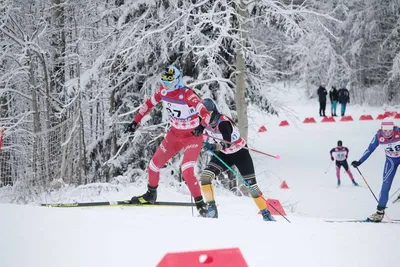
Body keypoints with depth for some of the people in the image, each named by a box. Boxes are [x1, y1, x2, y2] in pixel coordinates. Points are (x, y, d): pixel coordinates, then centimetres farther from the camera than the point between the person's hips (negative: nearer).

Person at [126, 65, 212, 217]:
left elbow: (205, 113, -33)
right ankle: (151, 195, 34)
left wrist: (202, 126, -52)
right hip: (174, 134, 7)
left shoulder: (187, 95, -28)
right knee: (154, 165, 8)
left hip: (192, 136, -7)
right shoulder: (163, 92, -8)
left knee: (187, 172, -21)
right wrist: (136, 121, 9)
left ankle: (200, 204, -6)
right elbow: (149, 104, 9)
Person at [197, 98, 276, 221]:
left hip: (240, 153, -6)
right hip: (224, 153, 6)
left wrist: (215, 146, -57)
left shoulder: (223, 123, -31)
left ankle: (266, 214, 7)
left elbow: (228, 143, -41)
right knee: (205, 176, -16)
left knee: (251, 185, -6)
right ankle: (212, 209, -11)